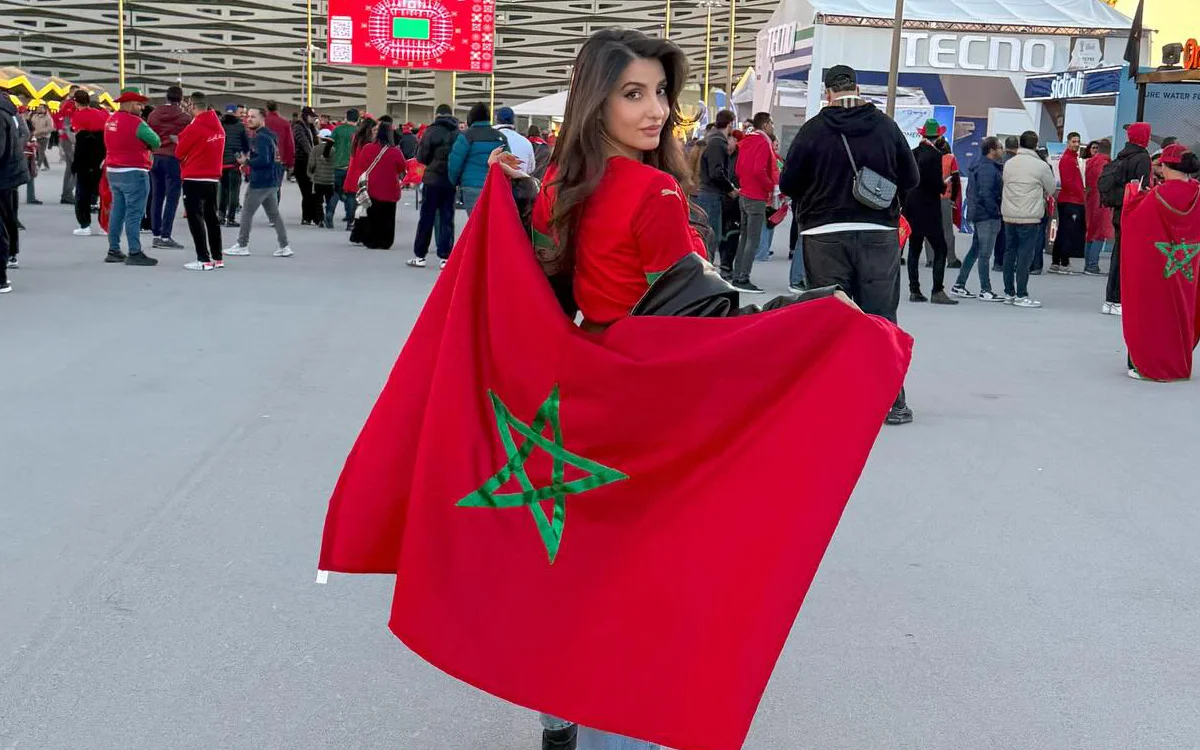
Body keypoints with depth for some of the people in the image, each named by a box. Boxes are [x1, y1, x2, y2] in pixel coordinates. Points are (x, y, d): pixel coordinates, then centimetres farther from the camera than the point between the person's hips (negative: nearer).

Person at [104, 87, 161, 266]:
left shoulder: (111, 120, 11)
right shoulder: (135, 122, -15)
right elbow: (156, 142, -10)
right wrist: (146, 147, 8)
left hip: (113, 171, 9)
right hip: (133, 173, -9)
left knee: (117, 212, 13)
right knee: (134, 214, -7)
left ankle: (113, 251, 16)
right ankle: (135, 253, -9)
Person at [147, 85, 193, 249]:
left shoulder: (154, 114, 6)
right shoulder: (184, 117, -6)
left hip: (156, 157, 5)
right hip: (174, 158, -5)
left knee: (156, 197, 10)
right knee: (172, 197, -3)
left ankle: (156, 234, 12)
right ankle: (165, 236, -8)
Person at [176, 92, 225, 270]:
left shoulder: (194, 128, -16)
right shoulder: (219, 127, 5)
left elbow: (179, 152, -6)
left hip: (194, 180, -7)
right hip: (213, 178, 7)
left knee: (195, 218, -2)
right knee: (211, 217, 15)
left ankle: (204, 260, -6)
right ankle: (218, 258, 18)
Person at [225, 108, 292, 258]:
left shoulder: (260, 137, -16)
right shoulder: (270, 135, 13)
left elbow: (263, 160, -26)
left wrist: (246, 161, -12)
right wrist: (249, 161, 11)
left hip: (260, 182, -9)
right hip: (273, 181, 9)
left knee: (247, 213, 1)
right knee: (274, 214, 11)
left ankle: (242, 245, 9)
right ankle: (284, 246, 10)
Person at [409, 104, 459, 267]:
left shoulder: (432, 131, -7)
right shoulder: (459, 133, 1)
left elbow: (421, 157, -6)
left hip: (433, 179, -2)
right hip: (451, 181, 2)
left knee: (426, 219, 5)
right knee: (447, 219, 8)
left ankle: (419, 256, 9)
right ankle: (445, 257, 6)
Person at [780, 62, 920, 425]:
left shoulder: (813, 129, -6)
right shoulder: (885, 126, -1)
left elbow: (788, 184, -3)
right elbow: (911, 178, 4)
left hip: (825, 235, -1)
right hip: (879, 234, 1)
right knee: (881, 317, 8)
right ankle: (892, 402, 12)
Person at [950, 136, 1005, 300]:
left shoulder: (980, 166, 15)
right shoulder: (988, 169, -16)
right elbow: (986, 194, -23)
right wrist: (997, 214, -17)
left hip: (978, 214, 10)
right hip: (988, 216, -10)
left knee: (975, 250, 14)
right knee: (985, 253, -5)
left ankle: (959, 286, 17)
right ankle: (985, 290, -1)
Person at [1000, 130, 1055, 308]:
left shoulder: (1009, 163, 6)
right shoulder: (1041, 166, -8)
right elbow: (1051, 189, 3)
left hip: (1009, 216, 5)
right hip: (1030, 217, -5)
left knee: (1010, 253, 11)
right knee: (1025, 255, -2)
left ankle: (1009, 293, 17)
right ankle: (1021, 295, -2)